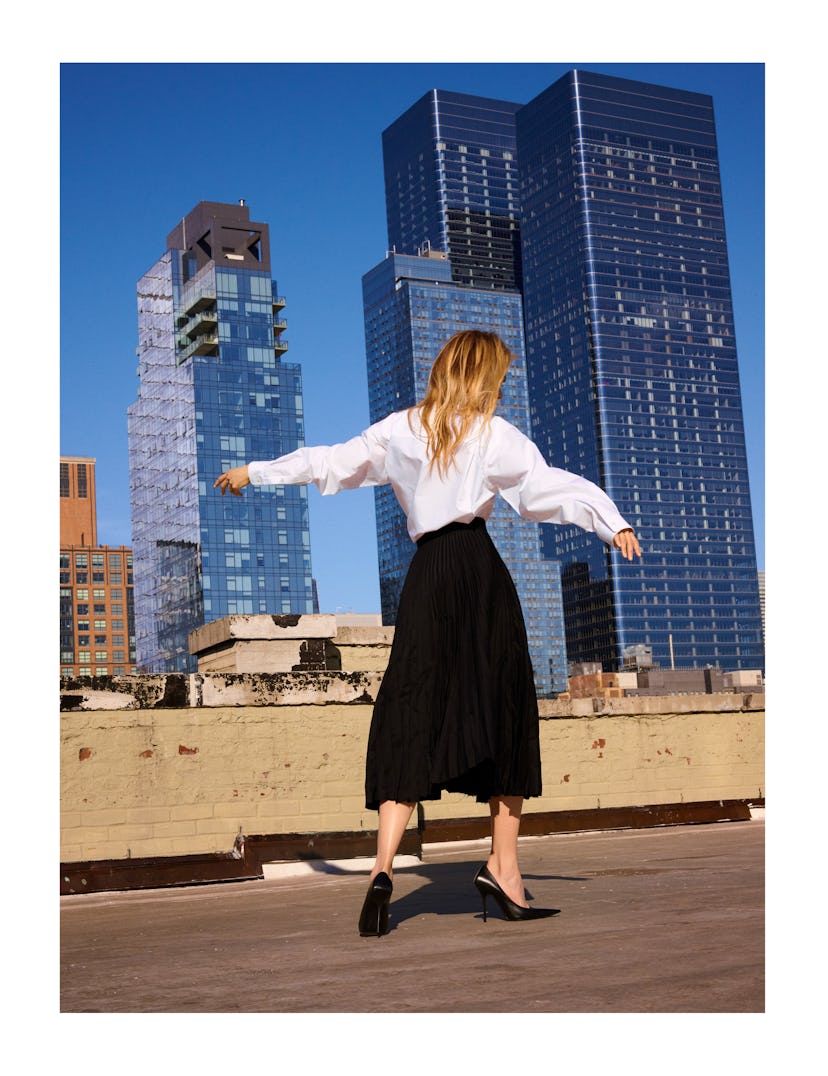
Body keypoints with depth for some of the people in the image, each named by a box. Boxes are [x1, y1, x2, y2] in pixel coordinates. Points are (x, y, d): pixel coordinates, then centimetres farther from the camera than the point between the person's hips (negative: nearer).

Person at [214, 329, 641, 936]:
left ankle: (385, 866, -14)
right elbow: (551, 487, -7)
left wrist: (254, 472, 31)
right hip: (480, 570, -3)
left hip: (427, 573, 3)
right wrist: (613, 524, -6)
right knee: (503, 713, 6)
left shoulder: (398, 430, 12)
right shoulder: (495, 435, 2)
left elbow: (329, 462, 19)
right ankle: (503, 867, 8)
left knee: (413, 717, 0)